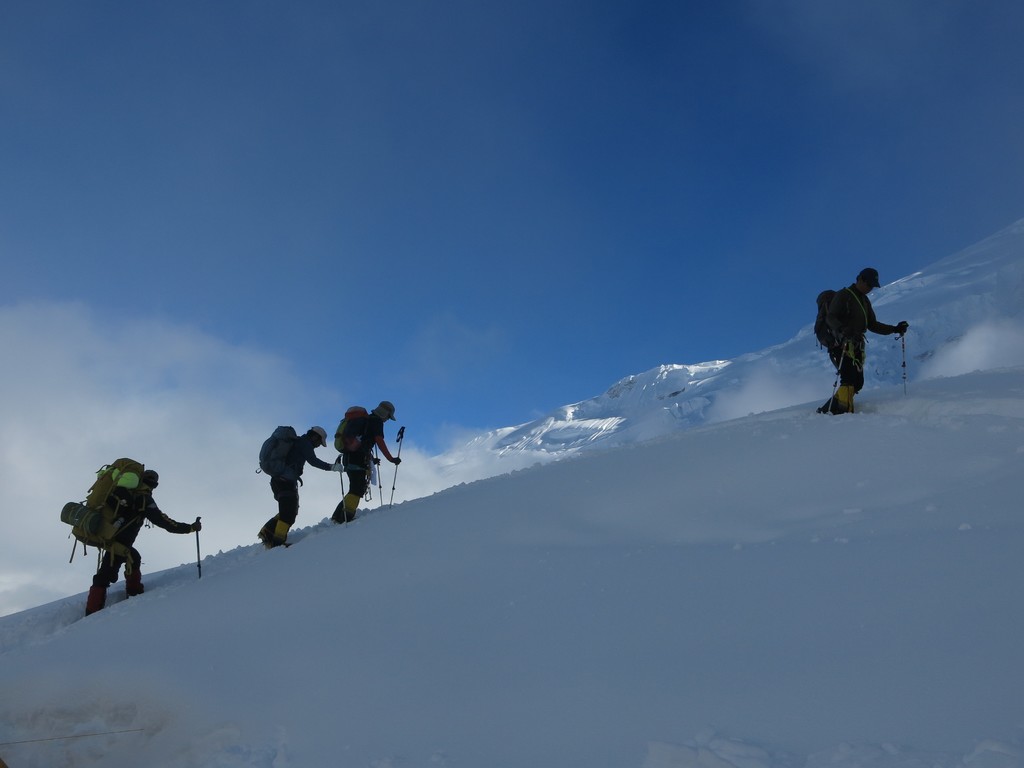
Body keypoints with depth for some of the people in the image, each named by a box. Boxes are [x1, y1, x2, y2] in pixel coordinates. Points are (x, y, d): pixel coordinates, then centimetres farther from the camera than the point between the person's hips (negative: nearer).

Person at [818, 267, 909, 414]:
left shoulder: (864, 301, 21)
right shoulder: (843, 296, -6)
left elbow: (872, 324, 23)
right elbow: (830, 318, -17)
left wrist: (894, 329, 12)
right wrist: (843, 330, -37)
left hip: (856, 347, 9)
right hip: (842, 345, -9)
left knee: (857, 383, 3)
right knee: (849, 380, -20)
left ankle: (827, 410, 8)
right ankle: (845, 412, -19)